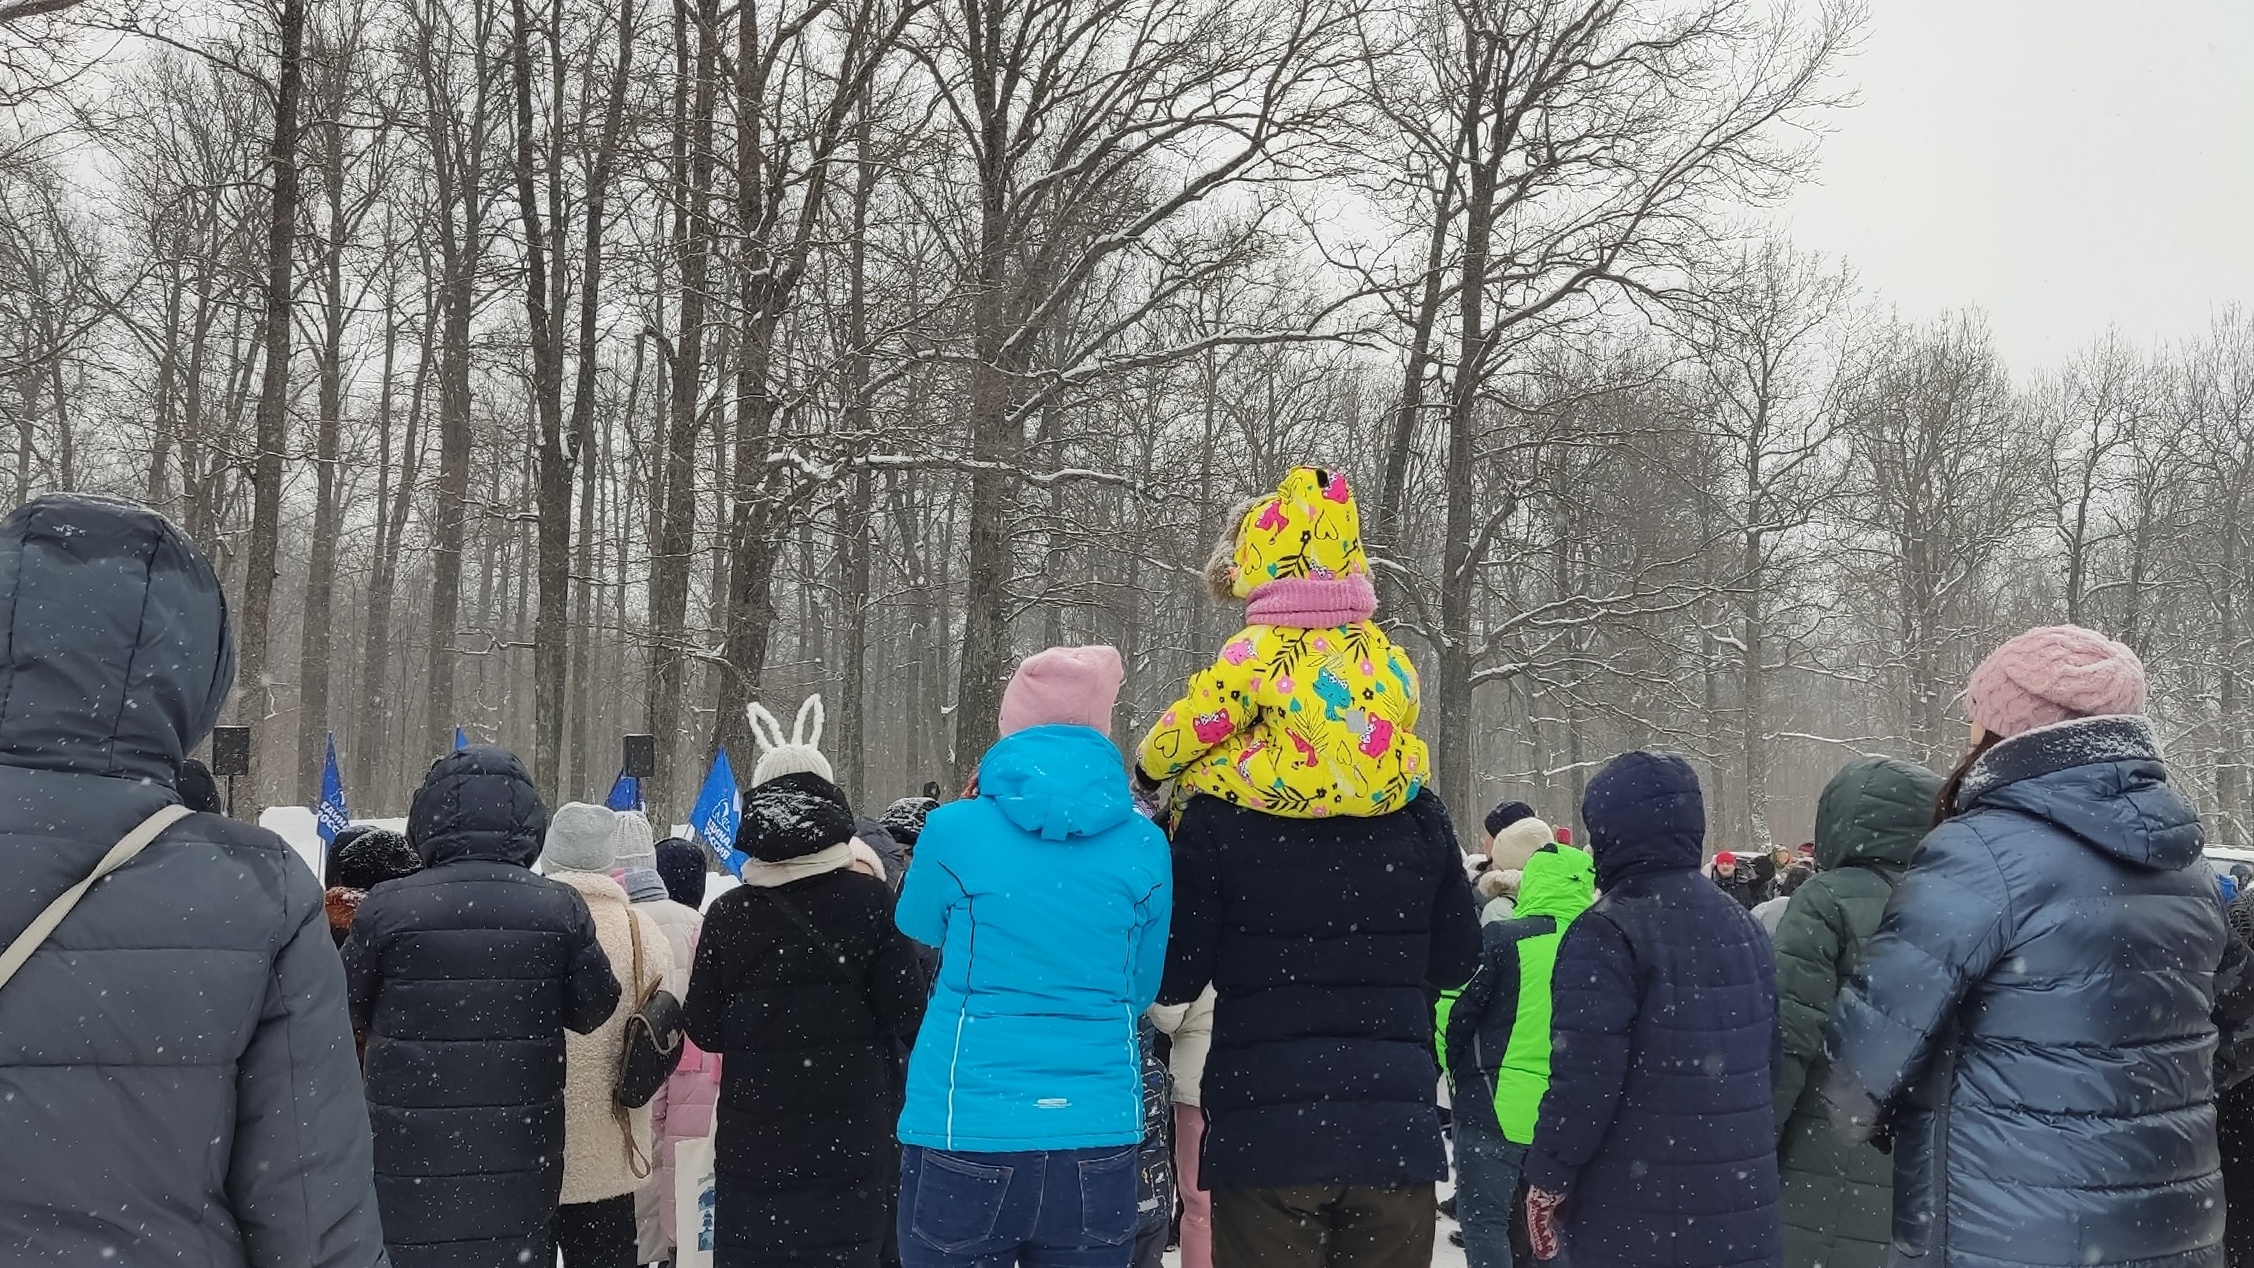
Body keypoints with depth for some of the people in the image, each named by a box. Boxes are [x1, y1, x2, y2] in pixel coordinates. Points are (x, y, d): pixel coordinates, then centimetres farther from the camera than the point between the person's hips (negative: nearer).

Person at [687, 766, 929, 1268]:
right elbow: (907, 1013, -9)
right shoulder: (870, 901, -8)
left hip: (754, 1138, 1)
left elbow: (705, 1030, 1)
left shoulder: (729, 912, -4)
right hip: (850, 1133, -1)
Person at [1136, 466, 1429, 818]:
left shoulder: (1253, 650, -4)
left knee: (1197, 772, 15)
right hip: (1390, 791, 4)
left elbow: (1192, 725, 3)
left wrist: (1148, 767, 23)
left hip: (1289, 796, -4)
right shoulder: (1389, 652, 7)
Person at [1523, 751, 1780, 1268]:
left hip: (1633, 1222, -7)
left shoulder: (1608, 934, -15)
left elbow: (1583, 1080, -19)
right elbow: (1769, 1059, 15)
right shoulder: (1744, 928, 9)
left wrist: (1548, 1180, -8)